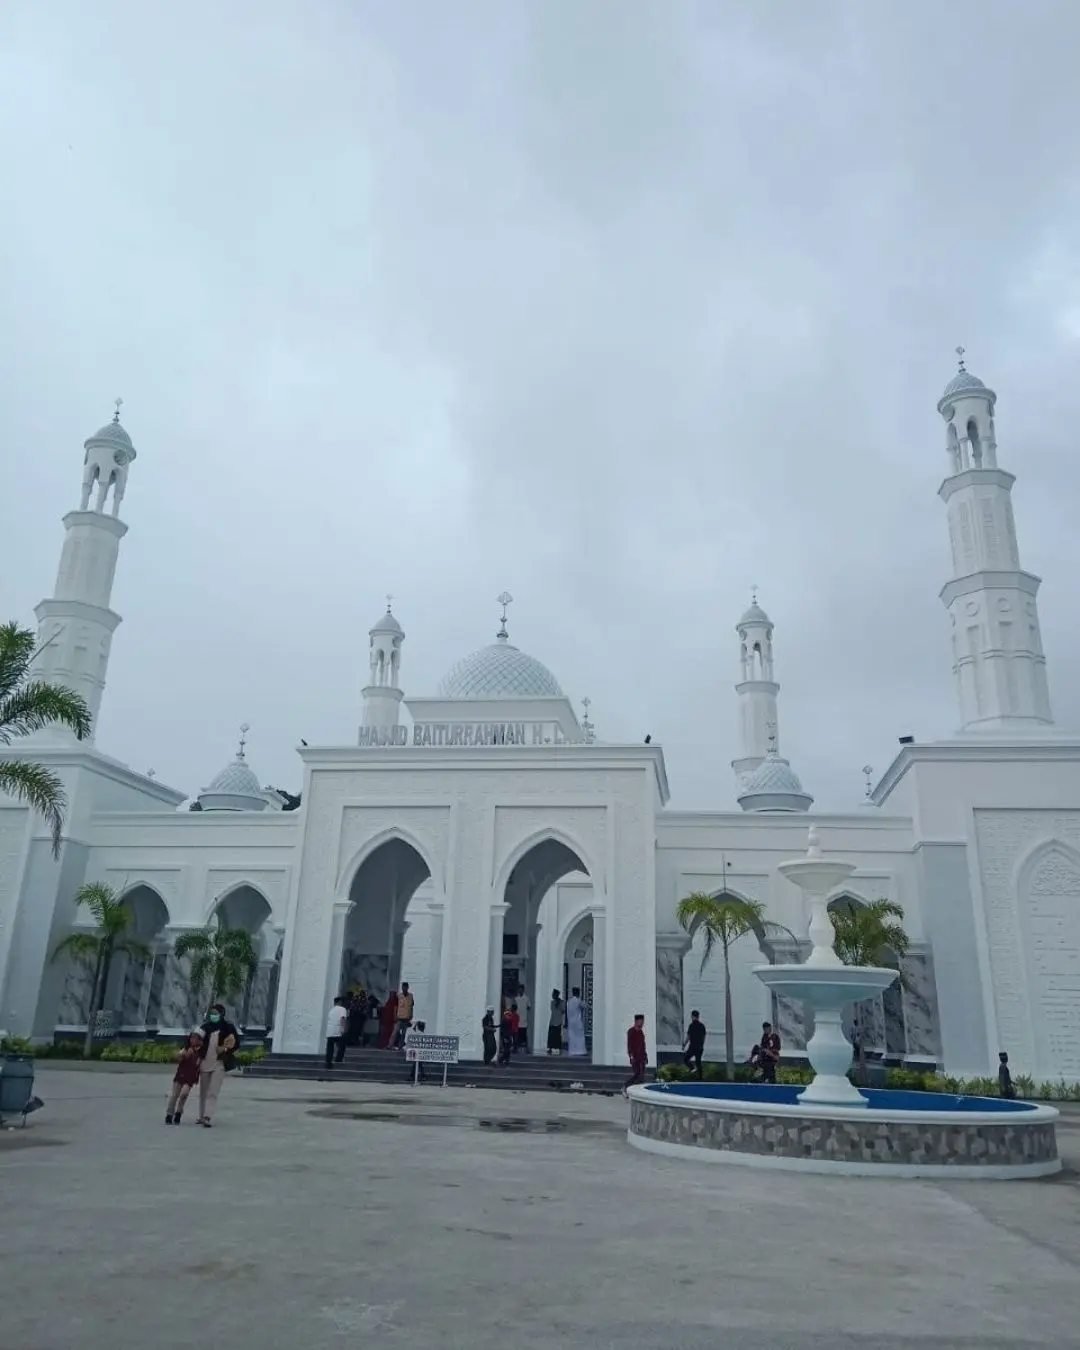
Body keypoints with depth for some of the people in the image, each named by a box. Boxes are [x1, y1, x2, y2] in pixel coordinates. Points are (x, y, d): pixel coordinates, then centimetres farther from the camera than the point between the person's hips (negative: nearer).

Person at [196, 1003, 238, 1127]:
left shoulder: (228, 1027, -4)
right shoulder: (206, 1026, 4)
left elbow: (236, 1043, 0)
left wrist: (225, 1049, -14)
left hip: (219, 1064, -4)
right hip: (205, 1063, 4)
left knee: (213, 1092, -11)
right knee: (203, 1092, 12)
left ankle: (208, 1117, -17)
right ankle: (201, 1116, 22)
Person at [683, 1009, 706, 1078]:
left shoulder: (692, 1025, -11)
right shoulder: (702, 1025, 7)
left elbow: (688, 1037, -9)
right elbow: (704, 1036, 13)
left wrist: (684, 1045, 2)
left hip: (693, 1047, -6)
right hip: (700, 1047, 6)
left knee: (685, 1059, 6)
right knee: (698, 1062, 13)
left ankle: (694, 1068, -16)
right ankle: (699, 1077, 9)